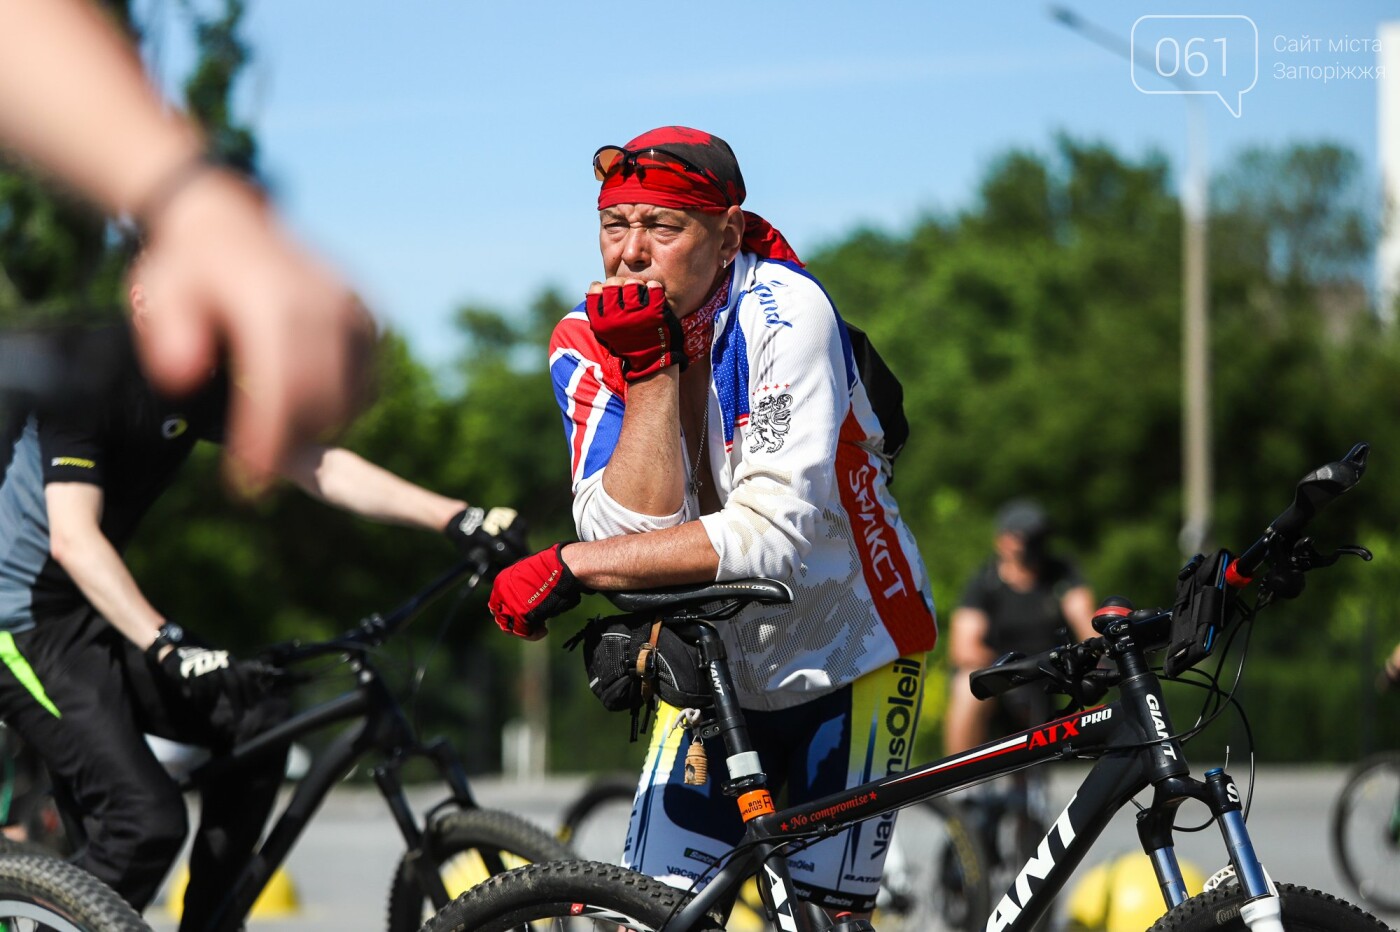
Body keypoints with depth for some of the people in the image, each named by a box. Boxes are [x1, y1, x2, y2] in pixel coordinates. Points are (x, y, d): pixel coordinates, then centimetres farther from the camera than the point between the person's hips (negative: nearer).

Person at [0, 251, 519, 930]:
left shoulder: (199, 390, 3)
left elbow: (318, 466, 1)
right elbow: (72, 538, -32)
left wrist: (455, 517, -11)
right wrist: (166, 647, -44)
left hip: (92, 618, 9)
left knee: (257, 721, -5)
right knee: (148, 821, -22)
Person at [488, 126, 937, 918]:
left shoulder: (784, 311, -24)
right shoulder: (586, 344, -10)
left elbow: (776, 534, -33)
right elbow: (635, 536, -22)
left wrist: (569, 567, -34)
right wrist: (648, 371, -30)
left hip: (849, 655, -4)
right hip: (718, 666, 4)